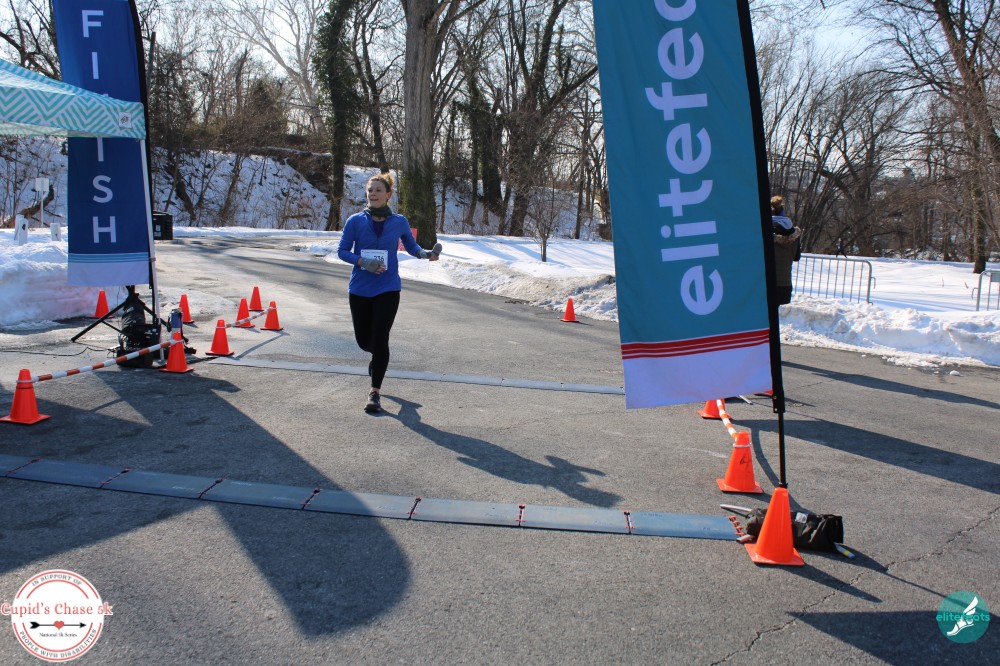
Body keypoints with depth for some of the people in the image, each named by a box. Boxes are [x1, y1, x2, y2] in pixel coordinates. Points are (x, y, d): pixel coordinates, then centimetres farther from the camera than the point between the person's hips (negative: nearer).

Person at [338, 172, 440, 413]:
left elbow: (411, 246, 14)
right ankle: (378, 357, 48)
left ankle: (375, 392, 3)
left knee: (379, 340, -8)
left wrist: (426, 254, -7)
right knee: (364, 341, 11)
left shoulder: (399, 222, 0)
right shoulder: (356, 221, -3)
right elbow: (342, 251, 0)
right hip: (360, 290, 1)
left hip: (388, 290, -1)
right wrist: (362, 261, -18)